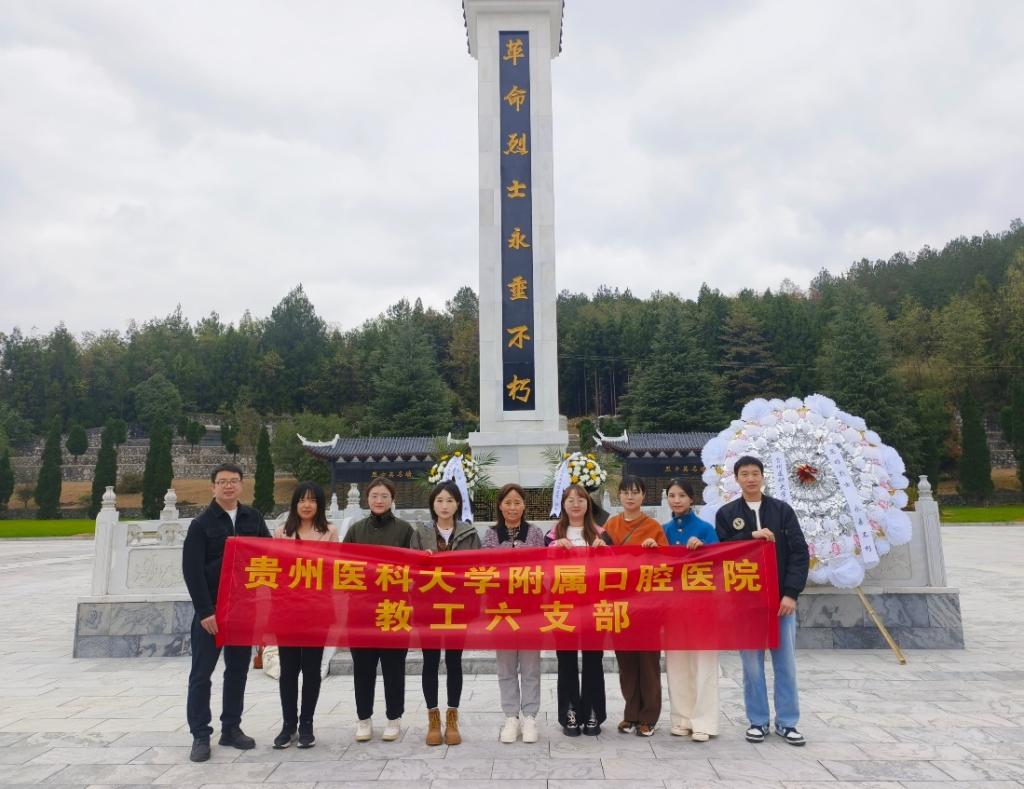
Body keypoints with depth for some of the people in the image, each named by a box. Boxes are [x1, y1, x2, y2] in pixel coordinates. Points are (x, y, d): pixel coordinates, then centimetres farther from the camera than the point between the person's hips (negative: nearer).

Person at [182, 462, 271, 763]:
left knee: (238, 671, 11)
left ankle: (231, 729, 22)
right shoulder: (201, 524, -4)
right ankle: (200, 735, 12)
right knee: (201, 673, 2)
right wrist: (205, 611, -15)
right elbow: (192, 571, -9)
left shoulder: (254, 518, 6)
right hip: (211, 610, -3)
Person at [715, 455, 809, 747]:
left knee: (785, 662, 7)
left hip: (780, 598, 1)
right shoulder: (726, 514, 4)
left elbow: (799, 553, -1)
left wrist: (791, 593, -9)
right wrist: (751, 537, -15)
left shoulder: (783, 510, 4)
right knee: (752, 663, 5)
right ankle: (758, 721, 17)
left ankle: (786, 722, 18)